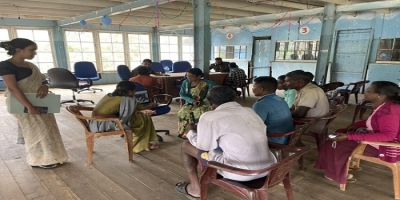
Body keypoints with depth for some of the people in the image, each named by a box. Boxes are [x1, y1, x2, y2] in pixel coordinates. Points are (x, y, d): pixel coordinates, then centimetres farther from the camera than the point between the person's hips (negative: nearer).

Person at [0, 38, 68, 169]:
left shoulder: (30, 65, 11)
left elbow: (42, 80, 15)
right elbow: (13, 88, -22)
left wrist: (44, 86, -11)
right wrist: (29, 107, -28)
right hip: (24, 105, -8)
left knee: (47, 130, 12)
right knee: (37, 132, -1)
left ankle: (49, 157, 26)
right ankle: (40, 161, 15)